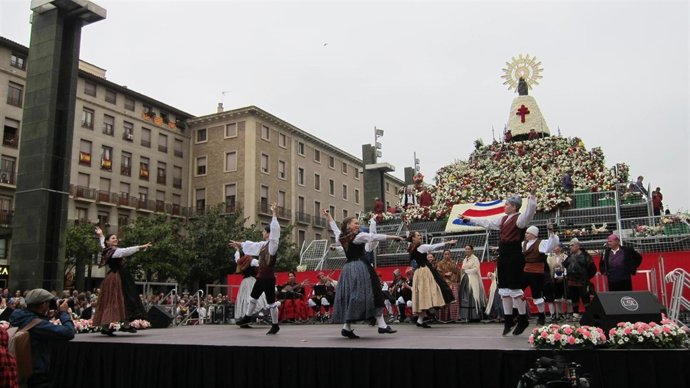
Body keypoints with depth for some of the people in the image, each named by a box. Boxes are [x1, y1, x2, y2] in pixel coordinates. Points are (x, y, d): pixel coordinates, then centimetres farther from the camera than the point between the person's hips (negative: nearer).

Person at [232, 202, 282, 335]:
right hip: (261, 277, 9)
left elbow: (275, 229, -26)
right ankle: (247, 318, 41)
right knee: (253, 298, 23)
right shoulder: (263, 244, 10)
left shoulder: (273, 244, -15)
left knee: (271, 302, 1)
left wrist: (274, 213, -28)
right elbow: (251, 245, 27)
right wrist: (240, 244, 42)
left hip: (268, 279, -9)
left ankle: (275, 326, 14)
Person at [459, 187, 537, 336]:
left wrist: (532, 195, -39)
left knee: (515, 288, -6)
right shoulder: (503, 219, 17)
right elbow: (487, 222, 27)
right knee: (504, 289, 11)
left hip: (514, 257, -9)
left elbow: (530, 212, -27)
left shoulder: (520, 218, -7)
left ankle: (523, 320, 10)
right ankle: (508, 320, 21)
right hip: (504, 256, 9)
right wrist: (470, 218, 33)